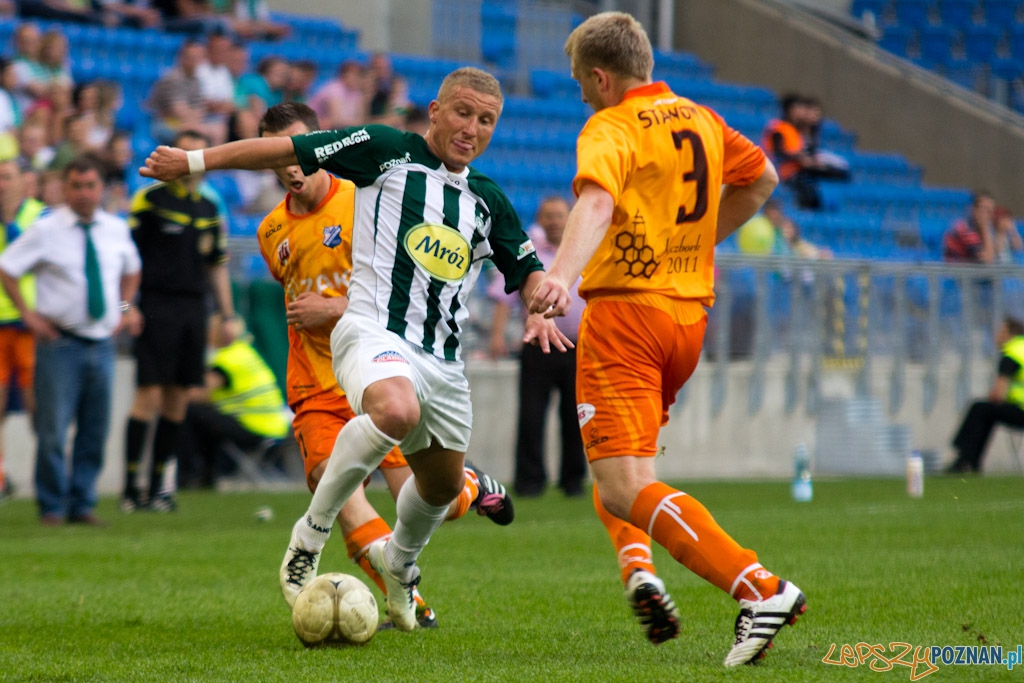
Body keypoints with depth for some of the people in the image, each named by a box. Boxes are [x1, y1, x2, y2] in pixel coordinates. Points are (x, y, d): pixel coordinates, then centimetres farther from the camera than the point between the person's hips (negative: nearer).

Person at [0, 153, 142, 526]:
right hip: (60, 343, -4)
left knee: (96, 429, 6)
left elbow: (131, 269, 28)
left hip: (102, 342, 4)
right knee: (53, 429, -6)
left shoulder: (117, 230, 8)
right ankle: (52, 506, 5)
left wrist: (125, 307, 14)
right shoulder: (46, 230, -5)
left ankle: (83, 505, 15)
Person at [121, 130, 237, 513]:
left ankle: (158, 483, 13)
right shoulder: (151, 200, -3)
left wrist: (228, 315, 17)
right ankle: (131, 486, -6)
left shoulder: (209, 210, 15)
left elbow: (217, 265, 22)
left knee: (178, 398, 5)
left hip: (193, 308, 6)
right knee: (150, 394, -10)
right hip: (157, 306, -6)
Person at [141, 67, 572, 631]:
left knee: (444, 483, 16)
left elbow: (527, 268, 26)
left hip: (443, 361, 7)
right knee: (396, 411, -38)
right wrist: (194, 161, 1)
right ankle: (311, 535, -21)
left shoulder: (488, 200, 15)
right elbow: (290, 151, 2)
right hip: (374, 328, -6)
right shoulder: (389, 151, 0)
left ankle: (398, 560, 50)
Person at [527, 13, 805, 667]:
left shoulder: (611, 130, -9)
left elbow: (596, 202, -29)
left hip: (624, 312, -8)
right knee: (625, 458, 28)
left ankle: (760, 588, -29)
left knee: (624, 490, -14)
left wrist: (561, 274, -45)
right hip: (690, 316, 8)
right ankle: (639, 567, 1)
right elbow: (761, 178, 30)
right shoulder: (700, 120, 15)